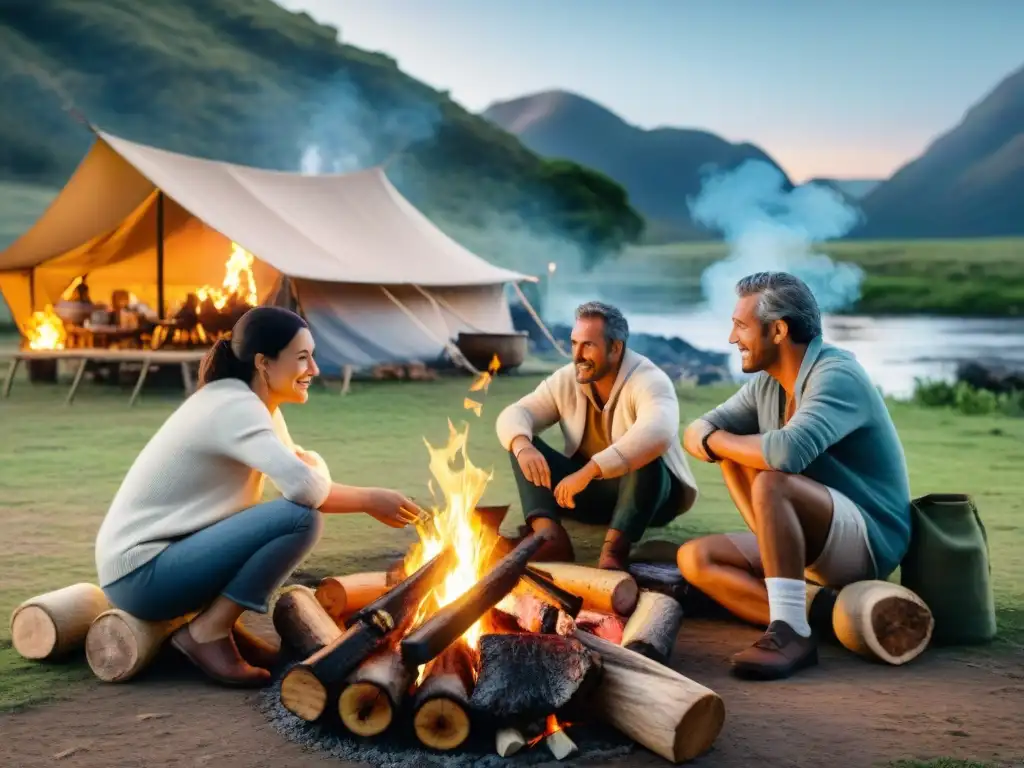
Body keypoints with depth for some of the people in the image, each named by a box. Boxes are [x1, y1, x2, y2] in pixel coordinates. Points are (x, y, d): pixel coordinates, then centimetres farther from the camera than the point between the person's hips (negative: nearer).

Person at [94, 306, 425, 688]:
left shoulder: (256, 405, 9)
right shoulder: (235, 408, -20)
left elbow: (302, 462, 13)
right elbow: (306, 487, -33)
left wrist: (312, 464, -12)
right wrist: (371, 500, -15)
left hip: (169, 555, 10)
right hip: (140, 574, -10)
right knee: (300, 518, -21)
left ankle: (215, 619, 8)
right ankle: (206, 634, -10)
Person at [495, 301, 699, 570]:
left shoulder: (648, 381, -22)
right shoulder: (566, 380, -3)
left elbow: (657, 433, -42)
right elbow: (513, 414, -6)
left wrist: (589, 470, -49)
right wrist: (522, 445, -32)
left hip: (649, 490, -5)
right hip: (589, 490, 6)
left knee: (645, 458, -38)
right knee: (523, 445, -13)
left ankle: (613, 551, -42)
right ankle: (551, 537, -32)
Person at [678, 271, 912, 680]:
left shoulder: (836, 375, -20)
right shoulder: (765, 384, 6)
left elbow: (788, 451, -37)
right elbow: (698, 431, 7)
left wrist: (718, 442, -18)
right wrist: (718, 442, -18)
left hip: (868, 541, -9)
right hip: (812, 543, 9)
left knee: (772, 482, -34)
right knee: (695, 558, -5)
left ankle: (791, 631, -31)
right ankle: (812, 617, -19)